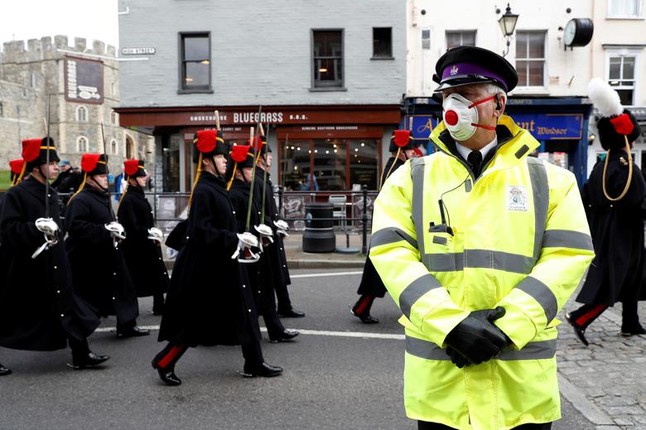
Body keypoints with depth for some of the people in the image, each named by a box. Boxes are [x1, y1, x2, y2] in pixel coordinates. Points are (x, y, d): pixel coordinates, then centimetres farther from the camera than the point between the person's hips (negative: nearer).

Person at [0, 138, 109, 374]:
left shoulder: (51, 194, 11)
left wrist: (55, 233, 2)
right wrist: (36, 227, -29)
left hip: (52, 264, 7)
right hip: (24, 266, -7)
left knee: (66, 303, 6)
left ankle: (81, 355, 11)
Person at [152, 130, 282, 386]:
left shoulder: (216, 188, 11)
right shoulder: (203, 191, -18)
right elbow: (201, 232, -25)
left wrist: (239, 240, 7)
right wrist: (235, 240, -22)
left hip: (221, 264, 10)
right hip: (203, 268, -10)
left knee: (242, 313, 12)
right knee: (196, 320, 2)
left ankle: (254, 364, 21)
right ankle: (164, 363, 20)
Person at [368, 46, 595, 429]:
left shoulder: (550, 180, 4)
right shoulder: (411, 178, 3)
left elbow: (569, 255, -3)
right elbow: (391, 252, -7)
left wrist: (509, 326, -15)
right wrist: (450, 324, -17)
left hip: (523, 374, 1)